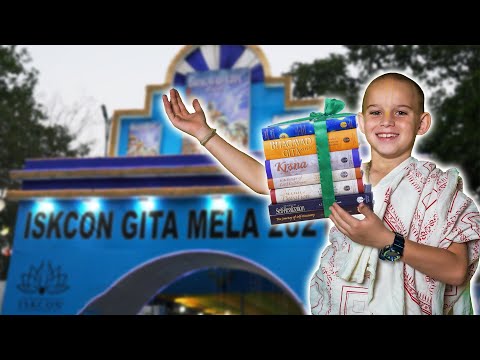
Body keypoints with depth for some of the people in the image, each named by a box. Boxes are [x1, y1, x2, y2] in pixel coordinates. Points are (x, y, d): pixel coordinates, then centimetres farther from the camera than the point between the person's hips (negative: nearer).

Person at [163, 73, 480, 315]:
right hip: (335, 305, 3)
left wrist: (386, 241, -28)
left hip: (400, 308, -3)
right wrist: (204, 133, -5)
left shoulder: (435, 186, -9)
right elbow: (264, 179, -3)